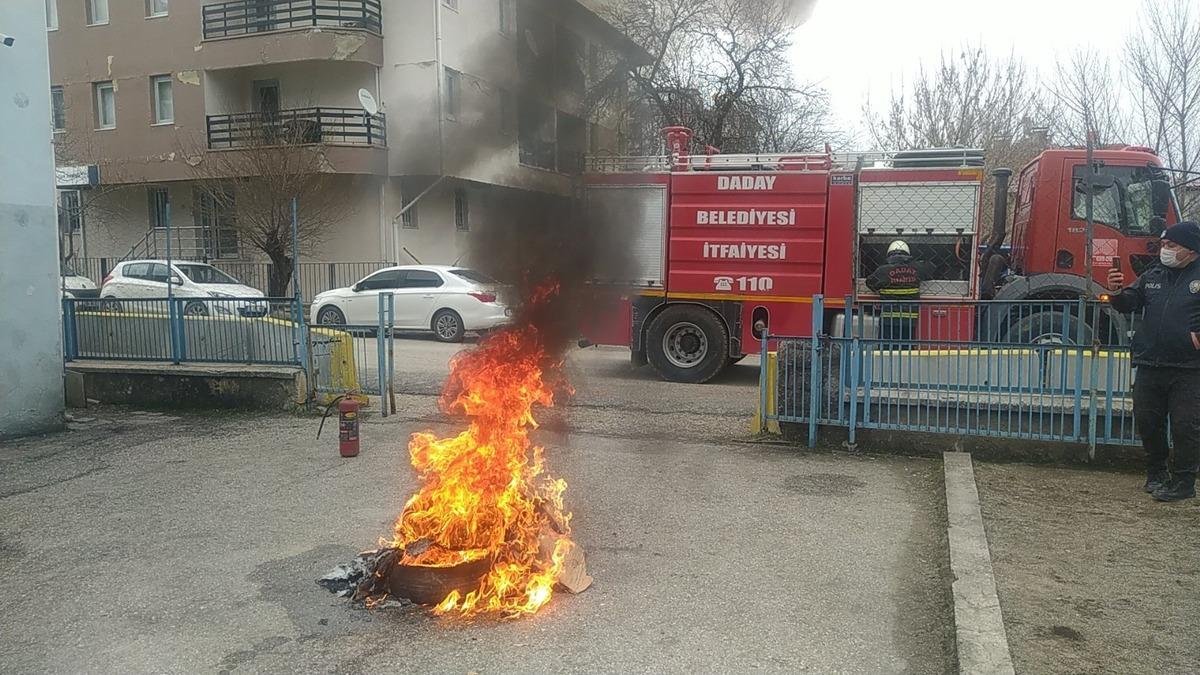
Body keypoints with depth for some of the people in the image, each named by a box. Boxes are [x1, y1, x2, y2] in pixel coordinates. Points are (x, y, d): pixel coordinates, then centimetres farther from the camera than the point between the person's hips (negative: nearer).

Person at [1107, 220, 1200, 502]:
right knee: (1147, 421, 11)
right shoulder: (1153, 275, 12)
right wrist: (1117, 292, -6)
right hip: (1150, 365, 5)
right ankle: (1157, 472, 28)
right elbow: (1130, 304, 14)